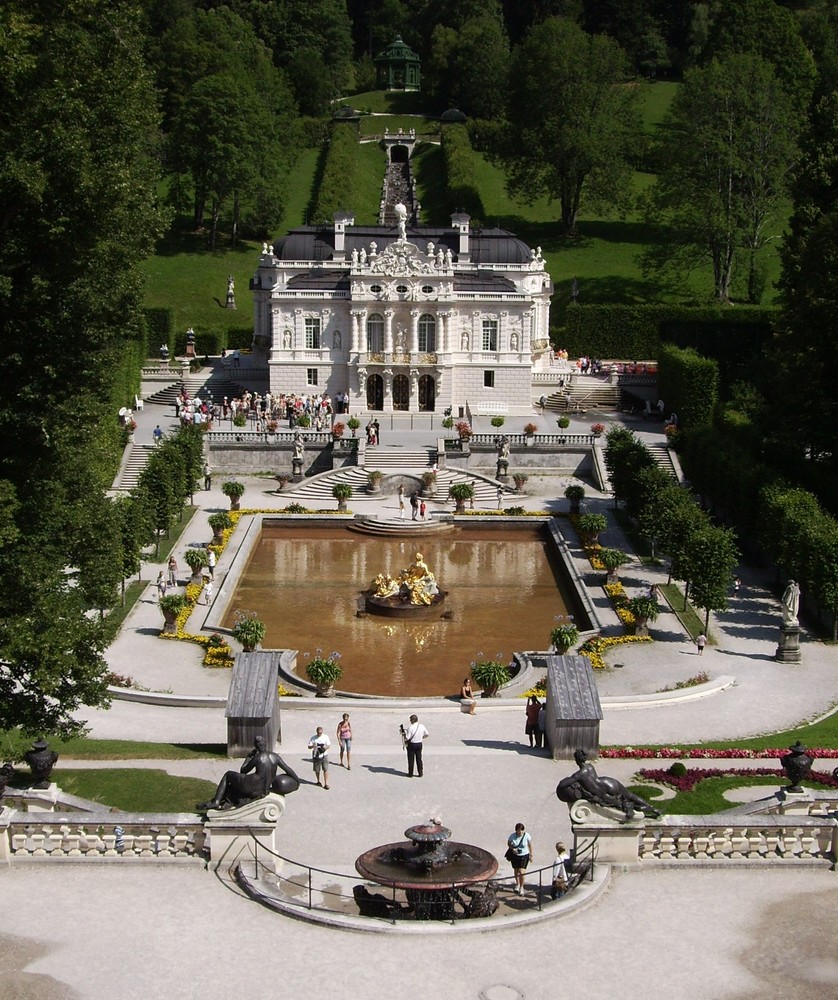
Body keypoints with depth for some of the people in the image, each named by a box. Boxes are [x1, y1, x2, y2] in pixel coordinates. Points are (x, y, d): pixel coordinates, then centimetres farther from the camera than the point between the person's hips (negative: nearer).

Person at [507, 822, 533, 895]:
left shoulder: (527, 836, -19)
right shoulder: (512, 836, -17)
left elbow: (530, 845, -3)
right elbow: (508, 844, 0)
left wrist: (531, 855, 3)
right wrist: (512, 849, -20)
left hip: (524, 855, -2)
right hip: (514, 855, 2)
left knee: (521, 872, -8)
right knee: (516, 870, 20)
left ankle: (521, 887, 13)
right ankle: (517, 884, 45)